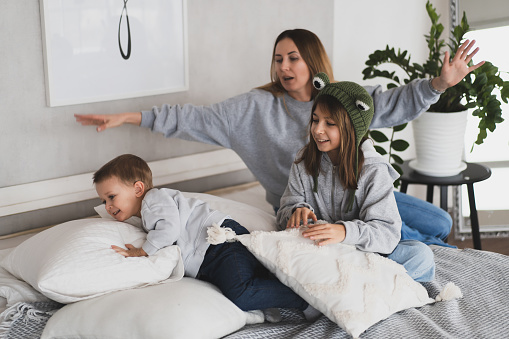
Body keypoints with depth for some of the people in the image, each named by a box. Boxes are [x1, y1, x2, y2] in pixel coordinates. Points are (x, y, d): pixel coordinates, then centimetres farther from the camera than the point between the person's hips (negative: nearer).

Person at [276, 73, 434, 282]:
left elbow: (387, 232, -18)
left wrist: (345, 231, -37)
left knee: (421, 255, -27)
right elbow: (285, 214, 5)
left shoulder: (374, 171, -9)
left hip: (363, 253, -2)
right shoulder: (304, 163, 4)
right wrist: (298, 211, -21)